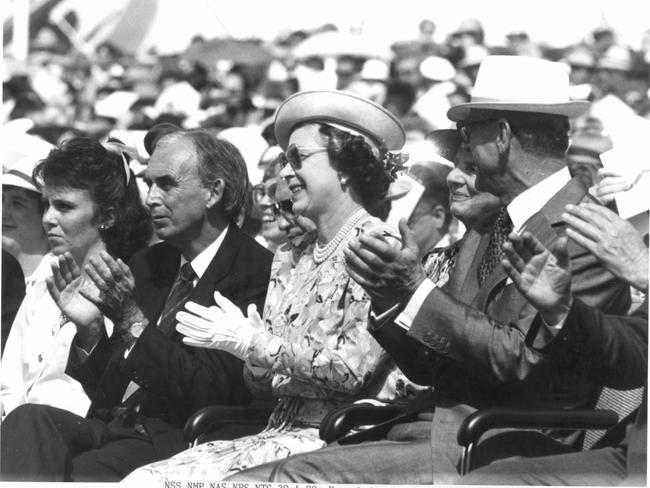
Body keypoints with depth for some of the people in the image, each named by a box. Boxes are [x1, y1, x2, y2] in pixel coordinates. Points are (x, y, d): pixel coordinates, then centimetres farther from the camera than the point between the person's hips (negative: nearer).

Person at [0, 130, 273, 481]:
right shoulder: (148, 265, 18)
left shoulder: (257, 273, -6)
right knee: (28, 420, -24)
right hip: (112, 426, 7)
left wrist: (133, 320, -17)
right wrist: (88, 329, -1)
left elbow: (213, 394, -15)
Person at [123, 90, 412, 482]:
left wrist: (250, 340, -10)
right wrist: (256, 359, -6)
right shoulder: (290, 259, 18)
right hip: (282, 429, 7)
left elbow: (353, 368, -16)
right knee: (141, 479, -11)